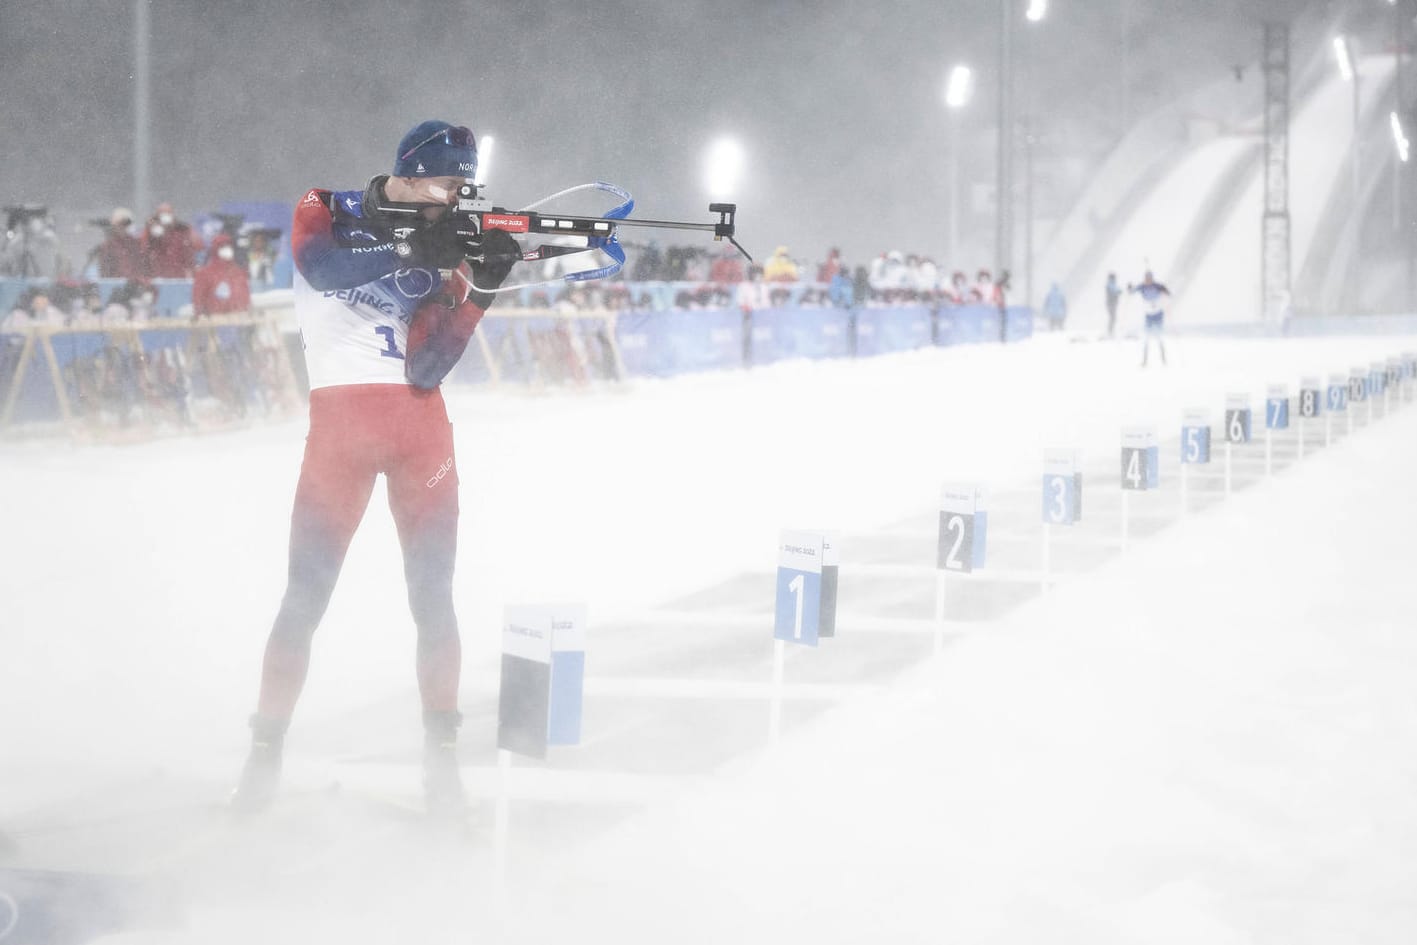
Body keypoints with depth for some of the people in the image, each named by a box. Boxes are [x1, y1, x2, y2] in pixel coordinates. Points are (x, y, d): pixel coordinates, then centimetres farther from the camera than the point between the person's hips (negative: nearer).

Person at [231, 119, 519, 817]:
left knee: (433, 593, 0)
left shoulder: (441, 241, 8)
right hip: (339, 419, -3)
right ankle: (266, 748, 6)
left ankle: (441, 751, 7)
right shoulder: (326, 213, 3)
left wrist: (476, 286, -13)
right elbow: (322, 267, -22)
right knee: (305, 595, -3)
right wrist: (410, 250, -31)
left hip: (418, 424, 3)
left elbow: (427, 368, -2)